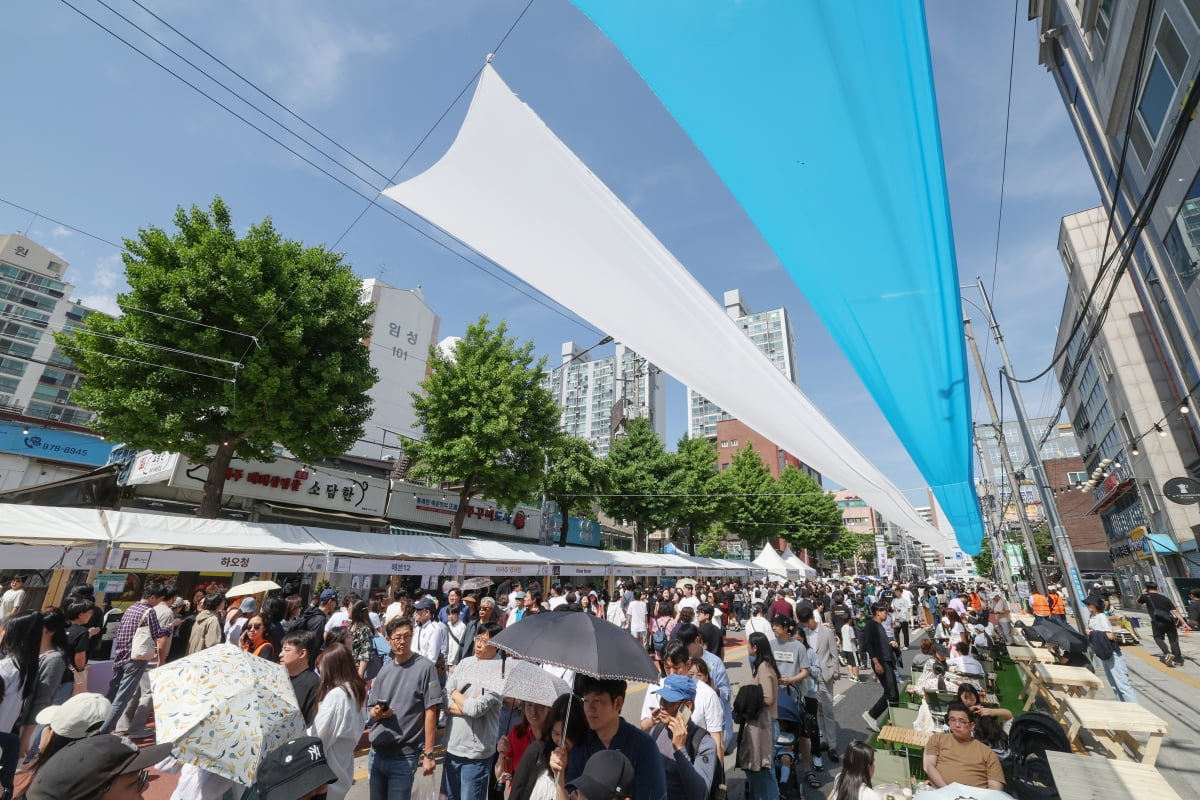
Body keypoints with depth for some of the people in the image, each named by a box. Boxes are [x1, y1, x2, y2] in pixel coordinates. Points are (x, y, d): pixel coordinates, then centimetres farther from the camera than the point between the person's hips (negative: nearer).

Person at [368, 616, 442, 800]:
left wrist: (428, 754, -13)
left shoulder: (425, 667, -14)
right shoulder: (385, 669, 3)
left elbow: (430, 713, -13)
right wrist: (377, 713, -11)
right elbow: (372, 712, 11)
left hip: (404, 755, -5)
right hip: (377, 752, 5)